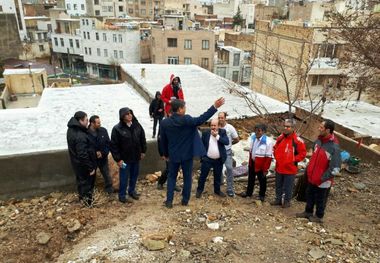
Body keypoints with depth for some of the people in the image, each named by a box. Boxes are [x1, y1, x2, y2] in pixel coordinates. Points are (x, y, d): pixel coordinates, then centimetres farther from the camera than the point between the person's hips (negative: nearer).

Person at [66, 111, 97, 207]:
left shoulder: (71, 129, -2)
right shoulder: (80, 136, -34)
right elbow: (83, 155, -32)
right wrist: (90, 167, -22)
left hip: (77, 162, 9)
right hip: (83, 164, -9)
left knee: (81, 179, 25)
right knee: (88, 181, 11)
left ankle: (82, 196, 44)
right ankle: (87, 200, 28)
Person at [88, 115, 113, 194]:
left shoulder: (103, 130, -7)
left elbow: (108, 143, -2)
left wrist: (103, 153, -13)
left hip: (103, 158, 3)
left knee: (106, 174, 15)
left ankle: (109, 189, 33)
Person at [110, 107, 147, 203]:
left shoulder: (137, 125, -2)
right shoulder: (117, 129, -15)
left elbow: (142, 139, 10)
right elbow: (113, 145, -13)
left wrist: (143, 151, 10)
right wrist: (118, 159, -14)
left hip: (136, 157, 5)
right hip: (124, 158, -5)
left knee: (134, 175, 18)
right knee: (124, 178, 6)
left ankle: (132, 191, 39)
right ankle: (122, 196, 23)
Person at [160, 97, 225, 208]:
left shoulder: (164, 122, -6)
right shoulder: (186, 120, -19)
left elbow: (163, 140, 3)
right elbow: (201, 119, -21)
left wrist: (165, 154, 18)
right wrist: (215, 107, -20)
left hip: (173, 155, 3)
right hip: (187, 154, -3)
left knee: (172, 177, 16)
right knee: (187, 177, 13)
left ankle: (169, 201, 13)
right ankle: (185, 200, 22)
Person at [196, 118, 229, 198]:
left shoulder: (223, 132, -3)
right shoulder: (205, 133, -5)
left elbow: (227, 142, -16)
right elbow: (201, 145, 1)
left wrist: (217, 136, -21)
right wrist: (202, 155, -3)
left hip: (219, 160, 1)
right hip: (207, 159, -1)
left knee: (218, 176, 16)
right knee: (203, 175, 7)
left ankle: (217, 190, 34)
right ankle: (199, 190, 24)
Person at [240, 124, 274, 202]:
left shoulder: (268, 142, -25)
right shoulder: (253, 137, -5)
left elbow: (268, 157, -20)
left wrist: (266, 169, -17)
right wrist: (250, 162, 13)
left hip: (261, 165, -6)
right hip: (252, 163, 6)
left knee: (262, 180, 15)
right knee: (251, 178, 23)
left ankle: (262, 195, 34)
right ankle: (248, 192, 42)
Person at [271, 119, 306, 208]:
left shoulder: (297, 140, -14)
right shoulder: (280, 138, 3)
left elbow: (303, 153, -8)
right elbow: (275, 148, 19)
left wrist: (294, 160, -12)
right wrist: (276, 156, 7)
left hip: (290, 169, -5)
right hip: (279, 167, 5)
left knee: (288, 187, 9)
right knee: (278, 185, 18)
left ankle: (287, 201, 25)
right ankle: (278, 199, 33)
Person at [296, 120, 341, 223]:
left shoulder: (334, 147, -25)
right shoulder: (319, 140, -2)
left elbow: (335, 169, -25)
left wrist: (322, 178, -18)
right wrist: (308, 170, 13)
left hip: (323, 182, -7)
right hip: (312, 177, 7)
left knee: (320, 200, 13)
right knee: (309, 196, 22)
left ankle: (319, 216, 34)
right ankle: (308, 212, 42)